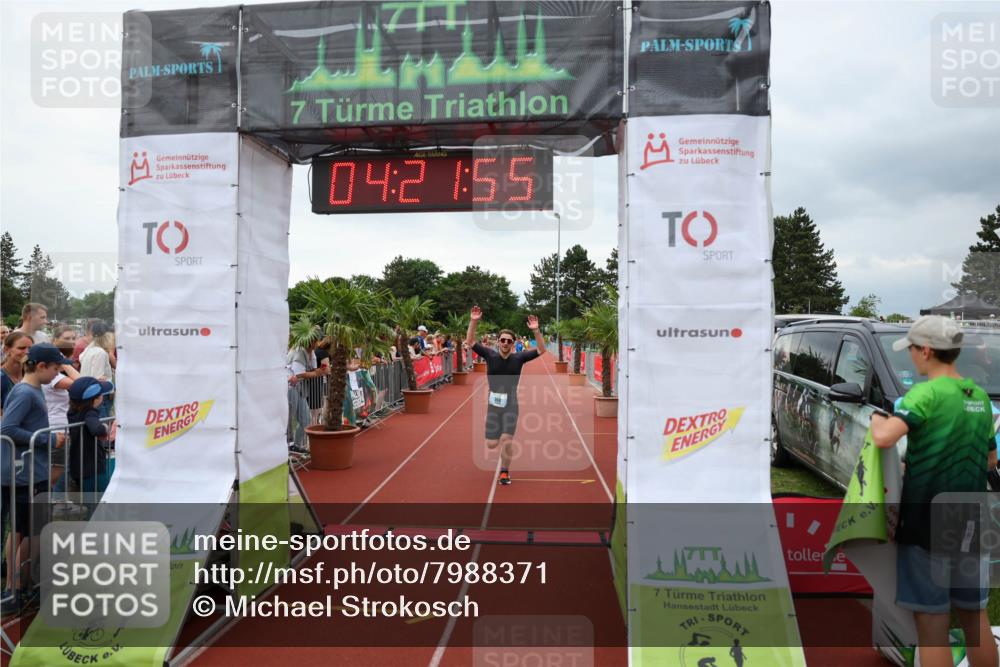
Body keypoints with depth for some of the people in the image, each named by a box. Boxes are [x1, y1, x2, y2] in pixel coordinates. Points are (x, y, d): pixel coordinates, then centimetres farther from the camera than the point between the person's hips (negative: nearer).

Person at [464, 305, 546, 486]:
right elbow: (470, 341, -8)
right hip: (493, 405, 1)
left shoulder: (518, 357, -4)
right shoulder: (490, 355, -4)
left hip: (511, 405, -1)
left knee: (507, 441, -13)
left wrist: (536, 330, -22)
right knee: (492, 444, 2)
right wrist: (473, 321, -21)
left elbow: (541, 350, -9)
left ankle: (504, 471, 13)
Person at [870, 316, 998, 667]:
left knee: (931, 623, 4)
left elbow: (884, 438, -30)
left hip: (927, 526, -7)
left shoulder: (927, 393, -16)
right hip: (971, 526, 7)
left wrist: (877, 418, -11)